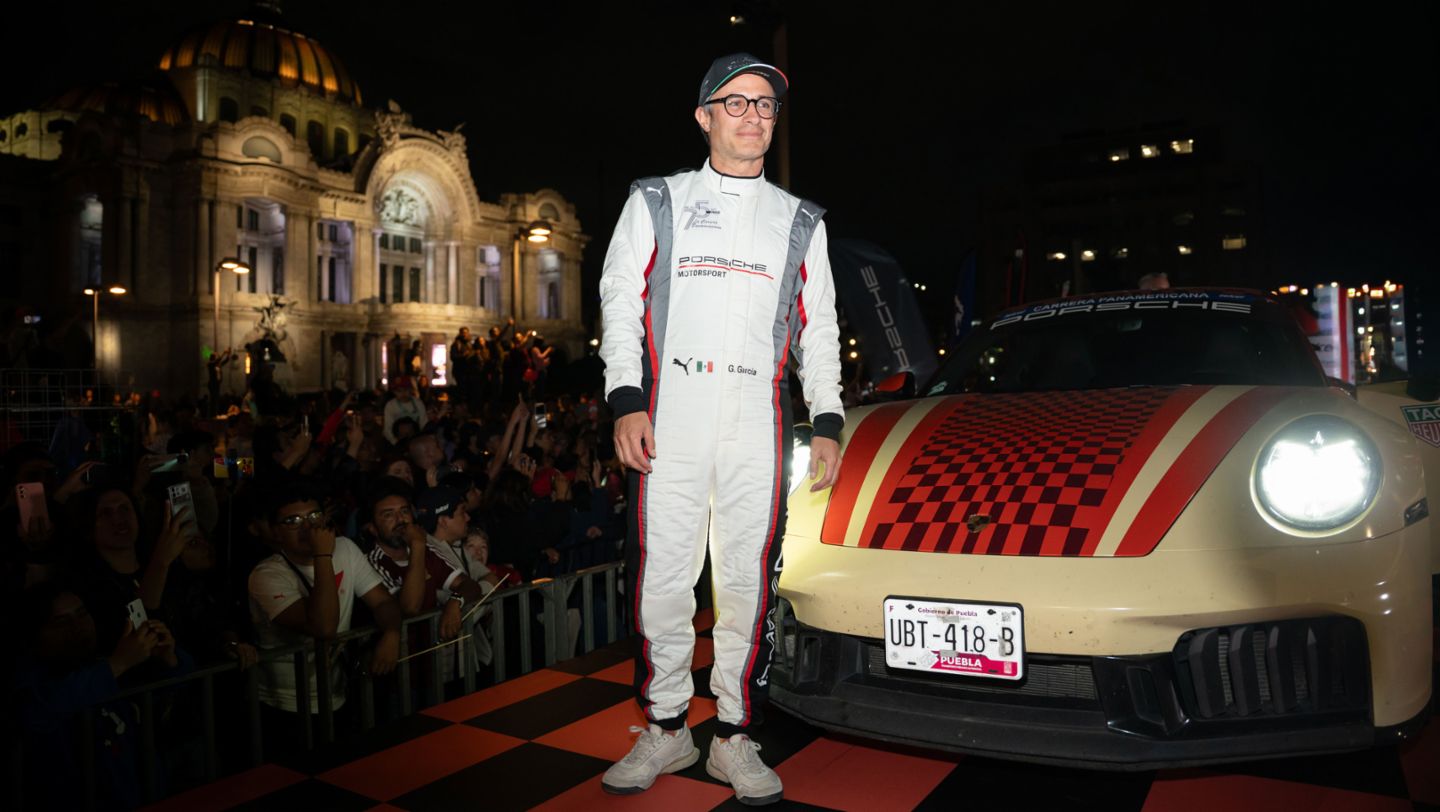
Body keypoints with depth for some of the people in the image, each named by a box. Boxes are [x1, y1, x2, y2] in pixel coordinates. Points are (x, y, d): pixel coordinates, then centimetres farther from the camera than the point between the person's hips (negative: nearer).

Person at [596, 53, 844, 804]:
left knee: (749, 580, 2)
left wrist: (828, 423, 6)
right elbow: (620, 303, 6)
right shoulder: (655, 203, 13)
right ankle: (665, 730, 16)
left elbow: (819, 330, 15)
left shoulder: (800, 221, 18)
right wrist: (626, 401, -7)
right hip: (671, 412, -1)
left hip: (758, 418, 1)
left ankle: (734, 738, 15)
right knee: (661, 574, 0)